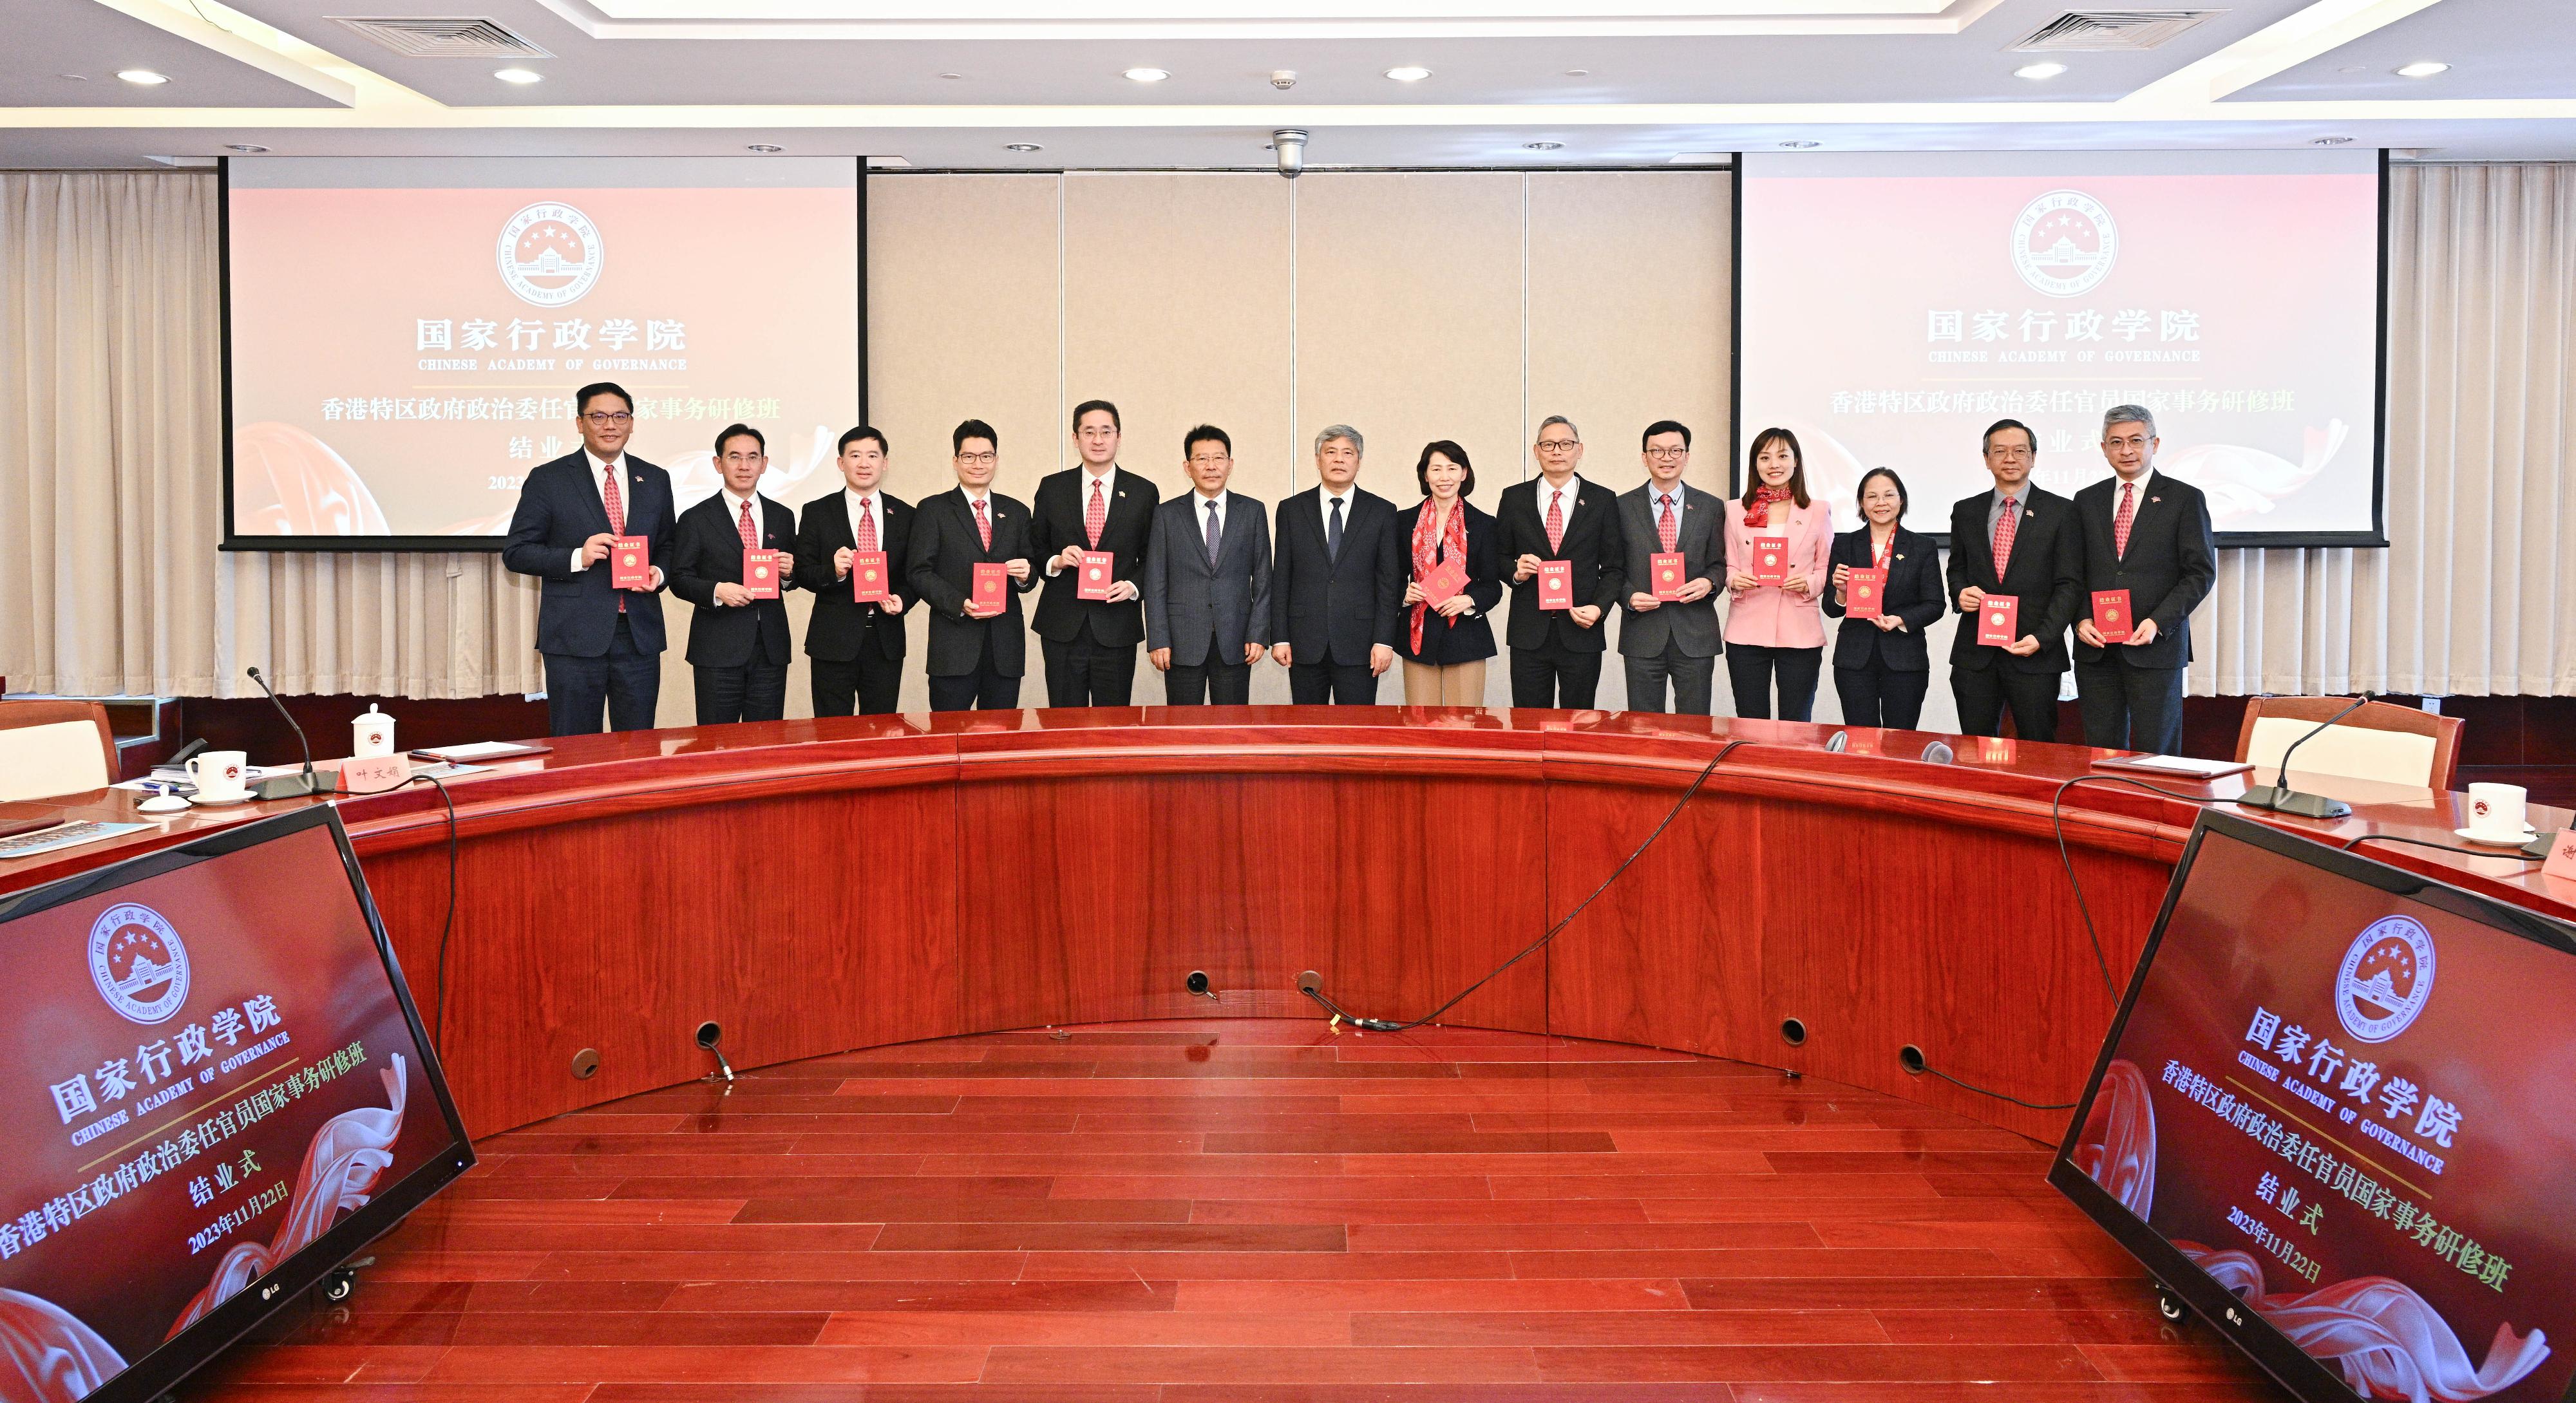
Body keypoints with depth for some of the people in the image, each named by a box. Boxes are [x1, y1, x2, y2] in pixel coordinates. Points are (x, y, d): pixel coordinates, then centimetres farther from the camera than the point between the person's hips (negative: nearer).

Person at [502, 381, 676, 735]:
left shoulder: (655, 480, 11)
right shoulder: (547, 479, 0)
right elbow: (515, 552, -1)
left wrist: (659, 573, -3)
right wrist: (577, 557, -16)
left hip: (640, 635, 3)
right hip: (575, 636, -3)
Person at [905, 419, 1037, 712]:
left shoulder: (1017, 513, 15)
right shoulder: (933, 510, 4)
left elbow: (1030, 573, 15)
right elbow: (918, 572, -3)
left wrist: (1025, 575, -9)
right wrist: (960, 605, -15)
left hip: (1005, 648, 3)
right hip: (954, 647, -3)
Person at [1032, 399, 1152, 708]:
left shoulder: (1143, 492, 5)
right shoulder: (1051, 488, 6)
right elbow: (1035, 549, 11)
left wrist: (1133, 585, -9)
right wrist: (1055, 562, -9)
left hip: (1117, 630, 0)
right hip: (1062, 627, 1)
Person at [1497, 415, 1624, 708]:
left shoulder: (1603, 500, 4)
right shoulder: (1513, 498, 7)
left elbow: (1613, 567, 5)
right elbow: (1499, 556, 13)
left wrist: (1599, 608, -10)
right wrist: (1515, 572, -9)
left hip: (1582, 632, 0)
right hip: (1529, 634, 1)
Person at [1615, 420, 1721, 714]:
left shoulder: (1710, 508, 8)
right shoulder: (1623, 507, 5)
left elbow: (1720, 563, 12)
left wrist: (1709, 582, -9)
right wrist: (1628, 596, -10)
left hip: (1695, 636, 1)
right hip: (1642, 635, -1)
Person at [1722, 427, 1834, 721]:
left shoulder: (1818, 512, 7)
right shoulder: (1736, 511, 10)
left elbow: (1827, 569, 8)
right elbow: (1728, 566, 11)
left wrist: (1809, 583, -12)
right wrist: (1734, 580, -10)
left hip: (1800, 633, -1)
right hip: (1746, 632, 1)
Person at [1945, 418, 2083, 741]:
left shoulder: (2061, 512, 2)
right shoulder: (1965, 511, 12)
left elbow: (2069, 584, -2)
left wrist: (2042, 638, -14)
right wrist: (1960, 592, -3)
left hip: (2035, 653, -3)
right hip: (1975, 653, 3)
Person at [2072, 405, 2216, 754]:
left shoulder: (2185, 499, 2)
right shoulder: (2087, 500, 13)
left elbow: (2201, 572, -2)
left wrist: (2158, 622, -13)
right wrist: (2081, 620, -3)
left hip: (2156, 646, -3)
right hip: (2095, 647, 3)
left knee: (2156, 752, -1)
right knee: (2102, 749, 5)